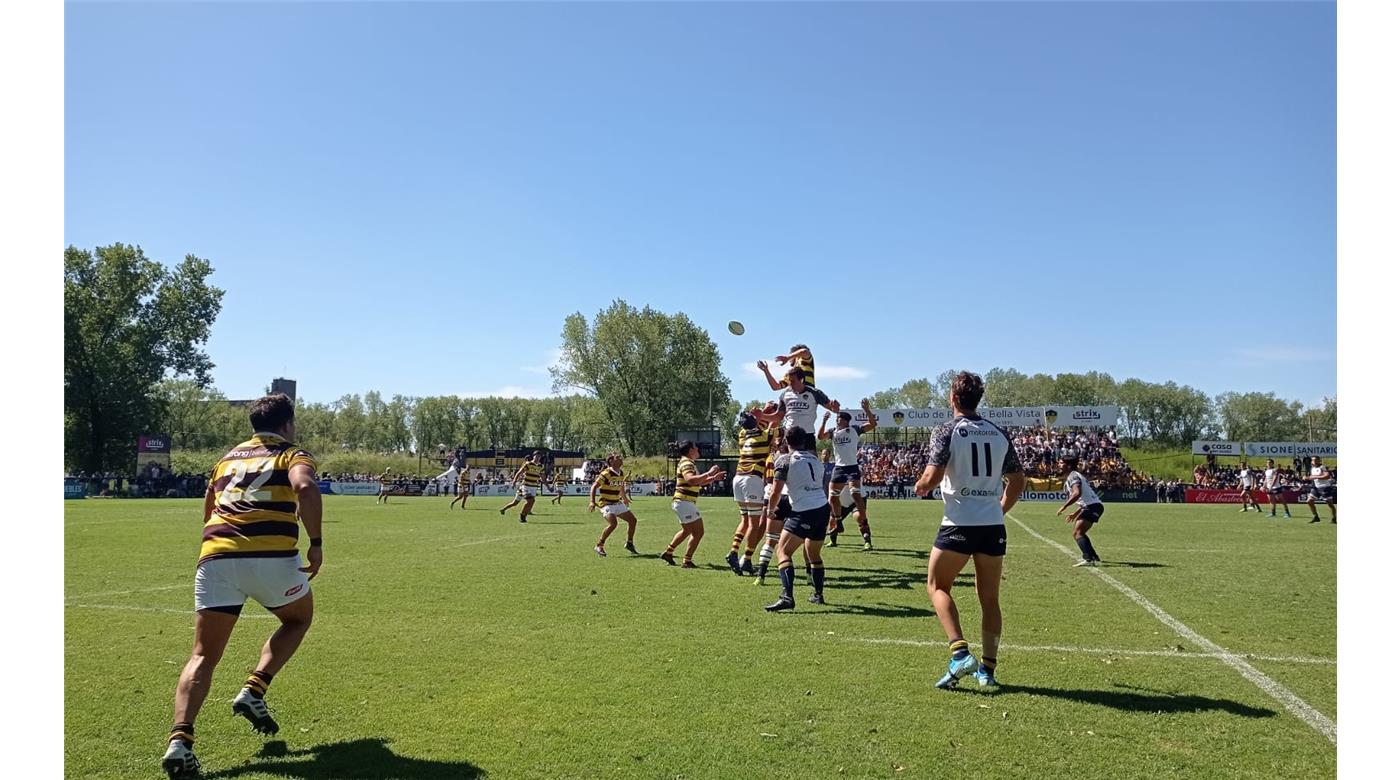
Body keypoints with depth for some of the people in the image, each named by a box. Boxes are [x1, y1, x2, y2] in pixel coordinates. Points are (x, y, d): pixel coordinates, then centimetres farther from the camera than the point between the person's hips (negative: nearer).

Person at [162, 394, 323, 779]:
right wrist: (315, 543, -10)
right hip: (271, 555, -3)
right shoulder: (293, 455, 10)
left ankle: (180, 739, -10)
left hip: (215, 557, 4)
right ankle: (253, 690, 9)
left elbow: (208, 511, 32)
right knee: (298, 619, 25)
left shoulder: (228, 458, 26)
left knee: (203, 656, 9)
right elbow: (306, 488, -14)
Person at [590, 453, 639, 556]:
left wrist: (625, 498, 37)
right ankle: (598, 546, -13)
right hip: (606, 504, -8)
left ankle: (629, 544, 21)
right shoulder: (606, 474, -17)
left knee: (633, 520, 4)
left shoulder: (621, 474, 6)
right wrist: (592, 502, -28)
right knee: (613, 523, -28)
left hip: (617, 503, 8)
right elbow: (594, 487, -18)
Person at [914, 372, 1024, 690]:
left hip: (959, 524, -5)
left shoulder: (946, 431, -6)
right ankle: (987, 668, 16)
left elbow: (933, 476, -16)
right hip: (994, 525, 5)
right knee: (990, 598, 13)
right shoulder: (999, 434, 10)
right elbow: (1018, 480, 14)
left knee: (938, 586, 9)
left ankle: (960, 653, -7)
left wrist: (920, 487, 6)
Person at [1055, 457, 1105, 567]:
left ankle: (1089, 559, -31)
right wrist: (1076, 513, 34)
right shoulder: (1074, 476, 23)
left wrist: (1064, 507, -24)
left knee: (1077, 533, -18)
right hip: (1095, 506, 11)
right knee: (1080, 532, 25)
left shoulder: (1073, 476, -8)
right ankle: (1093, 557, 36)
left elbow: (1077, 493, -26)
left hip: (1092, 506, -11)